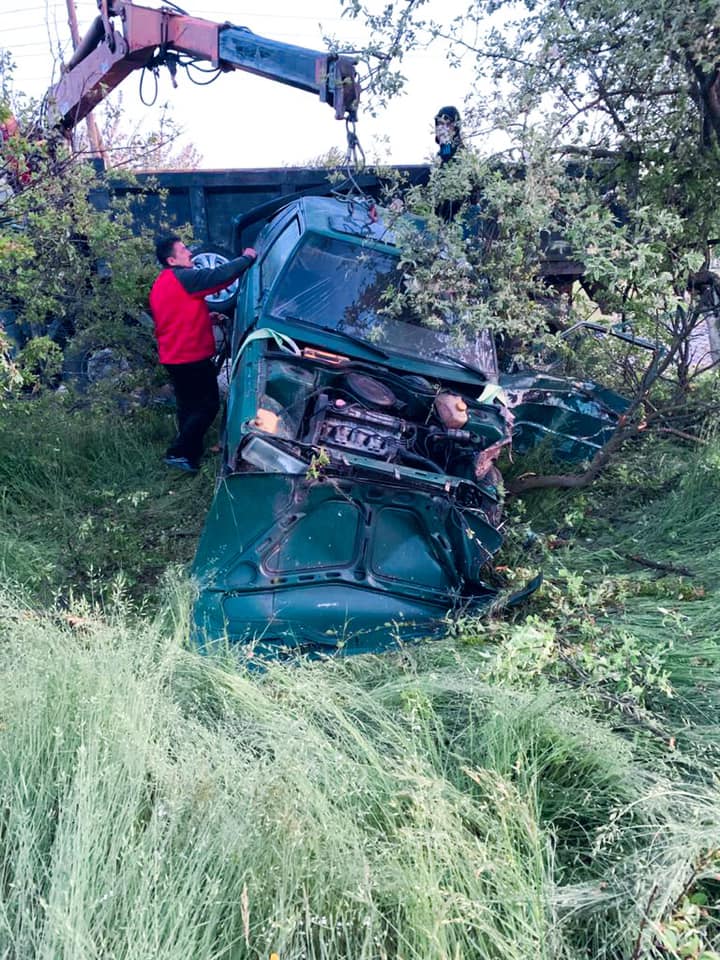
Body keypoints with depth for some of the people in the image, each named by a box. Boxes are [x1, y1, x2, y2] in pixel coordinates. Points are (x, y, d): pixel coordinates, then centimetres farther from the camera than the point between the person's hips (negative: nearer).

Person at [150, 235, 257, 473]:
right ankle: (179, 452, -7)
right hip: (193, 356, -10)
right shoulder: (184, 278, -16)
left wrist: (206, 317, 21)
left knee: (189, 406, 16)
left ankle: (190, 456, 22)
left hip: (172, 357, 10)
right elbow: (219, 276, -20)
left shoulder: (159, 284, 15)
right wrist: (247, 258, -8)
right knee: (208, 405, -4)